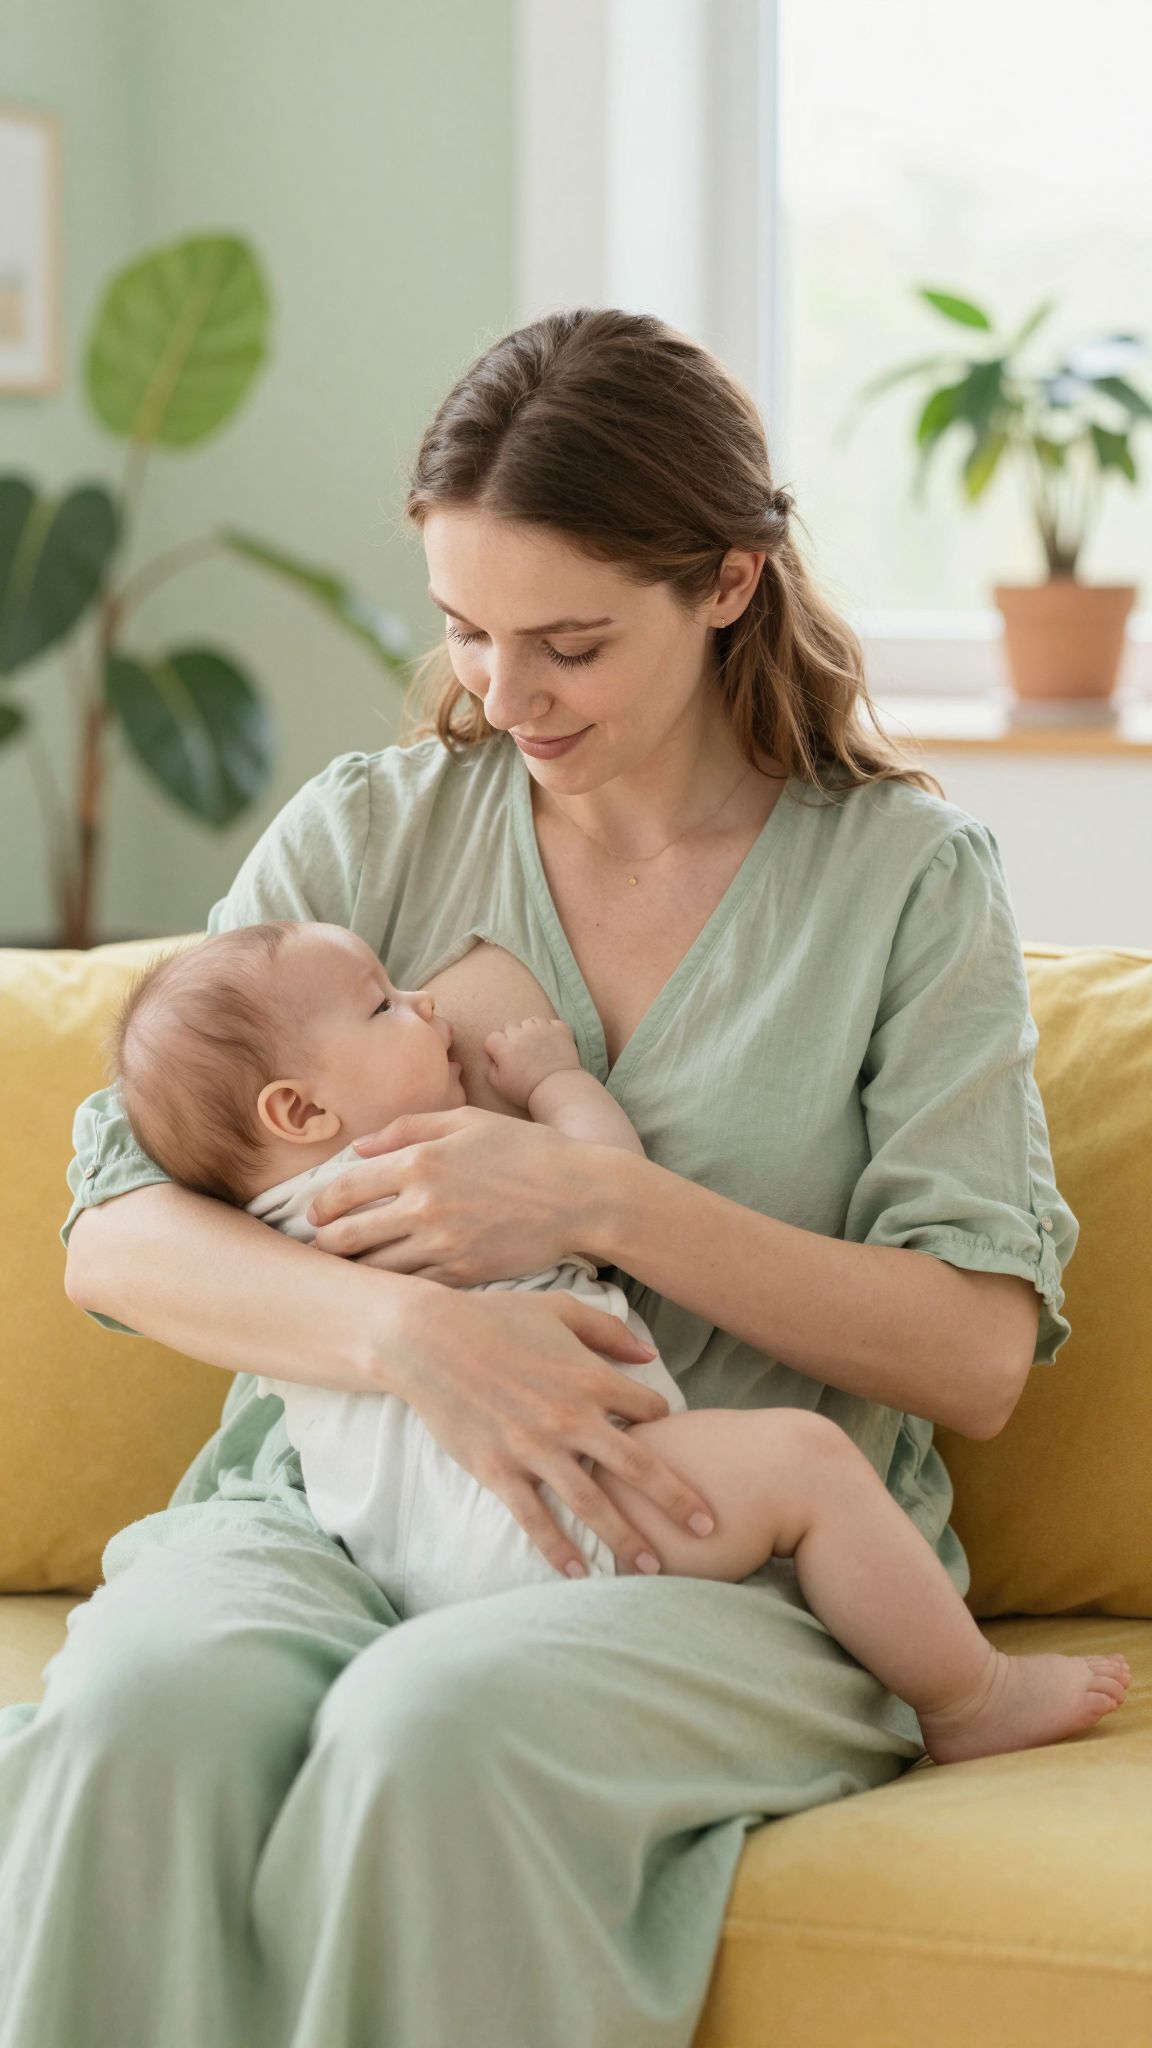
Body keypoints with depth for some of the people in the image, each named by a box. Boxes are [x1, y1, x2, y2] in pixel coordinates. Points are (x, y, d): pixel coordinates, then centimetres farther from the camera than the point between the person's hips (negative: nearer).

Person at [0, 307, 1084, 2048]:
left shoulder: (910, 878, 5)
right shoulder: (368, 833, 10)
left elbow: (980, 1355, -3)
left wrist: (602, 1203, -15)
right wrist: (413, 1331, -21)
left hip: (732, 1567, -2)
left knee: (439, 1723, -37)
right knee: (147, 1703, -34)